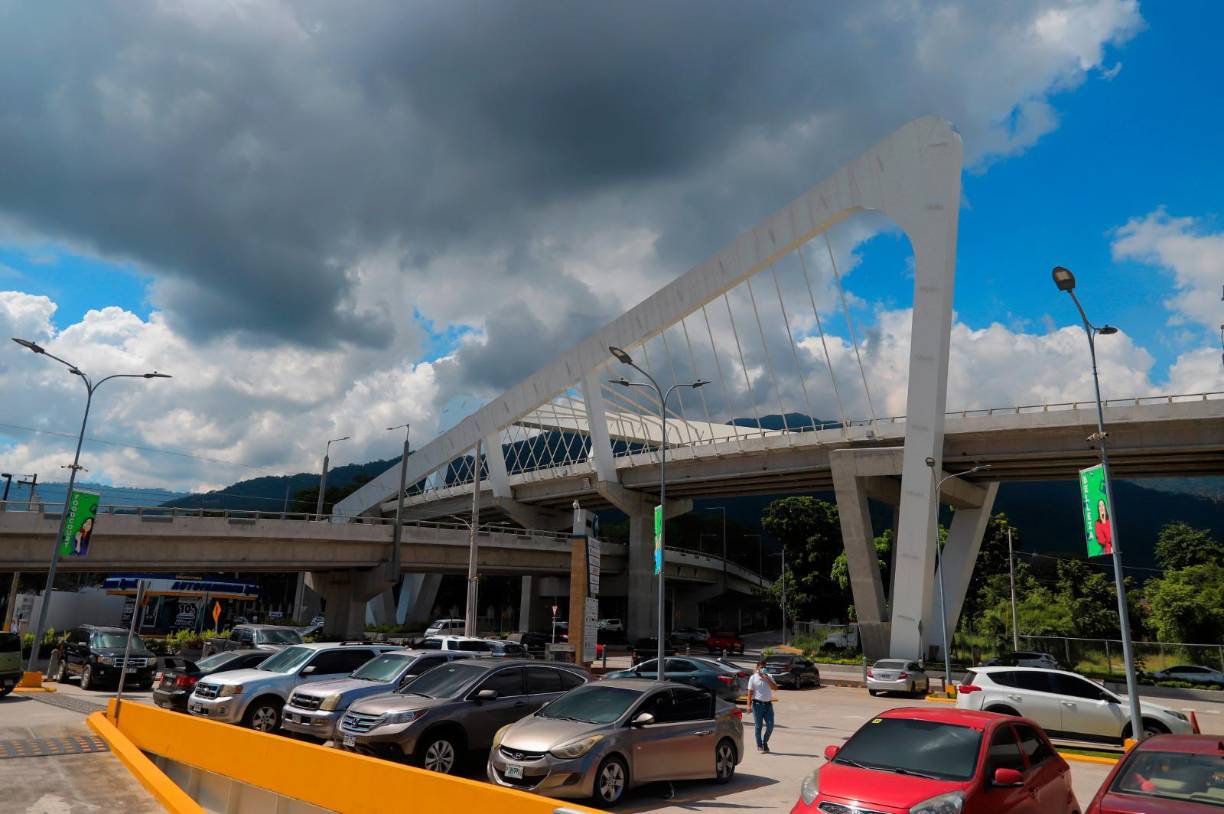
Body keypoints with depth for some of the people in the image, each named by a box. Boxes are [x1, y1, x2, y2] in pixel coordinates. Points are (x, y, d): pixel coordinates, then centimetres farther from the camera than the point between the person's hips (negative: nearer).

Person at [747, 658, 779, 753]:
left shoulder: (769, 677, 11)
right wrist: (749, 705, -11)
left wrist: (767, 679, -12)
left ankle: (765, 742, 22)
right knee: (759, 726, 0)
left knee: (770, 725, 1)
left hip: (768, 704, 3)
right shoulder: (753, 678, 1)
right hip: (757, 704, -3)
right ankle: (759, 745, 10)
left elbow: (775, 688, -2)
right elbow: (750, 692, -3)